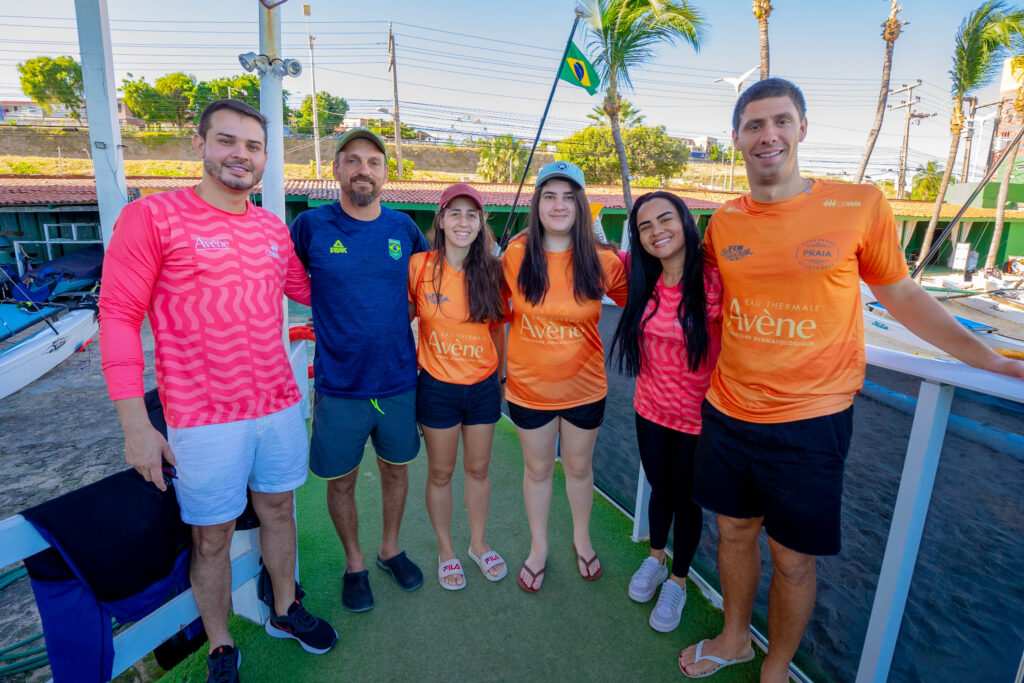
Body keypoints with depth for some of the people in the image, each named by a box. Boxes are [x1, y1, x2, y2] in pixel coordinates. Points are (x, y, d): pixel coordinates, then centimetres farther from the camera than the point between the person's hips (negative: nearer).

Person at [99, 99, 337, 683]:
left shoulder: (273, 228, 8)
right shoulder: (152, 216, -8)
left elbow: (308, 288, 23)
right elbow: (118, 317, -10)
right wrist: (136, 425, -13)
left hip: (280, 405, 5)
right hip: (204, 419, -4)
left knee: (278, 509, 19)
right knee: (213, 536, 10)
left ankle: (285, 610, 42)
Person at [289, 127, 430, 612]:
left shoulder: (403, 228, 1)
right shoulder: (311, 225, -6)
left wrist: (403, 316, 6)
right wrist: (331, 314, 0)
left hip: (399, 380, 2)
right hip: (339, 386, -2)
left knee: (396, 468, 17)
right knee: (341, 481, 12)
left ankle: (390, 548, 42)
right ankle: (354, 563, 37)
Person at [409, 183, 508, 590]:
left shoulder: (492, 271, -1)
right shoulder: (420, 266, -9)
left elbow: (497, 327, 8)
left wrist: (501, 374, 9)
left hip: (483, 386, 3)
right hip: (438, 386, -2)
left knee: (478, 468, 17)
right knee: (440, 472, 12)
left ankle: (478, 543, 39)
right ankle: (445, 550, 35)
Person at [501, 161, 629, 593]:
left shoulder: (602, 262, -11)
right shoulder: (516, 255, -10)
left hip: (584, 386, 0)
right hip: (530, 386, 0)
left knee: (579, 466, 20)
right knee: (537, 469, 17)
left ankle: (582, 538, 47)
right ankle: (538, 547, 41)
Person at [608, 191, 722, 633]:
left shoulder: (715, 283, -21)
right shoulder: (641, 281, -5)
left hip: (698, 414, -3)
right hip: (651, 408, 4)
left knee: (686, 499, 16)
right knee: (659, 488, 24)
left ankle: (677, 580, 41)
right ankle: (656, 558, 50)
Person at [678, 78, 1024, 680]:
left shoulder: (860, 206, -7)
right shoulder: (723, 222, 1)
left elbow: (903, 296, 3)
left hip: (810, 423, -3)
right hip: (728, 413, 3)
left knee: (792, 559, 11)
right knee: (735, 532, 20)